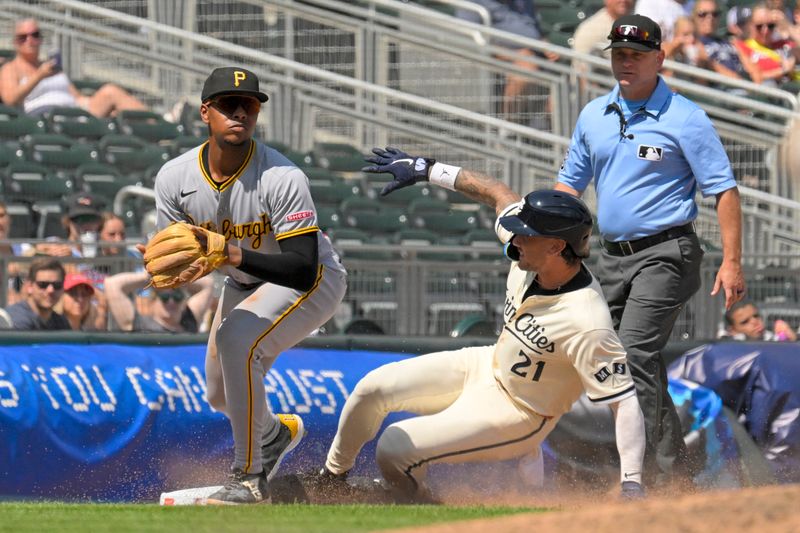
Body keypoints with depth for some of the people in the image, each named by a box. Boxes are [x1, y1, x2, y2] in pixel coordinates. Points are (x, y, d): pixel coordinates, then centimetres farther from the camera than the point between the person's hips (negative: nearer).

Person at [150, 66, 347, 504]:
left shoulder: (282, 179, -32)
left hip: (315, 283, -7)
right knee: (221, 396, 16)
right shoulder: (175, 177, -17)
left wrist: (238, 256, -49)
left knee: (236, 339, -32)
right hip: (243, 285, 7)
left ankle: (249, 476, -22)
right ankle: (274, 432, 53)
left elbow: (304, 269, -35)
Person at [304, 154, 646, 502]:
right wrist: (426, 170, 8)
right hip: (487, 366, 8)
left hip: (515, 415, -8)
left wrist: (631, 486, -40)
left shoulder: (587, 326, -36)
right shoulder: (533, 252, -16)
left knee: (393, 452, -15)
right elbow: (499, 194, 2)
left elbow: (624, 401, -33)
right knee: (373, 389, 5)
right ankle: (332, 477, 29)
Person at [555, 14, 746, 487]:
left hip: (665, 254, -7)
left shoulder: (684, 119, -7)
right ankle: (674, 471, 16)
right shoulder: (594, 116, 11)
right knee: (640, 364, 8)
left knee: (634, 355, -20)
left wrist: (732, 262, -14)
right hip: (613, 256, 7)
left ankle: (646, 472, -21)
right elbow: (571, 182, 21)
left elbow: (723, 189, -8)